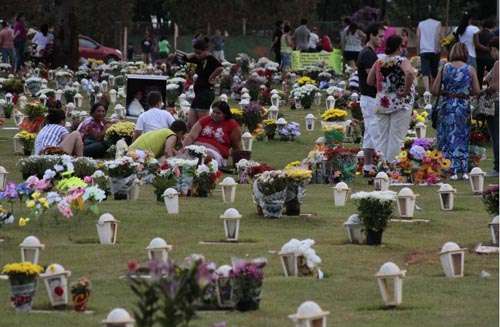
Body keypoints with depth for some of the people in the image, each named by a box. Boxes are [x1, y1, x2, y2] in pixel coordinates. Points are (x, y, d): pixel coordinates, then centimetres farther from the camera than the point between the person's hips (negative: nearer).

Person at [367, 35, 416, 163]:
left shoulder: (379, 62, 6)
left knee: (382, 137, 11)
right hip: (400, 104, -5)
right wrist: (406, 90, -19)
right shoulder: (402, 61, -11)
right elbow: (410, 73, -30)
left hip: (382, 103, 5)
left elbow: (370, 81, 7)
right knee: (396, 138, 0)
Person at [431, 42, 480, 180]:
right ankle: (464, 171, 12)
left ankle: (452, 170, 4)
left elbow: (434, 90, -5)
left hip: (446, 105, 0)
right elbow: (476, 91, -3)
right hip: (463, 105, 0)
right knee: (462, 137, 12)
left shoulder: (445, 68, -4)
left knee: (447, 138, 7)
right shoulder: (470, 69, -4)